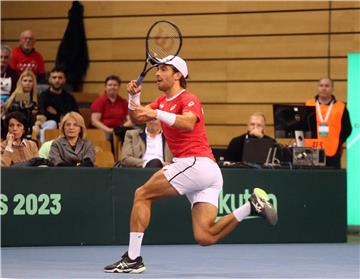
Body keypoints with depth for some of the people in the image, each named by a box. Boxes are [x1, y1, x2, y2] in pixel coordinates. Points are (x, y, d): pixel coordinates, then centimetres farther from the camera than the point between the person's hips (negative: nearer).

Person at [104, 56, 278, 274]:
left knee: (142, 194, -5)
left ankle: (133, 258, -7)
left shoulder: (188, 99, -5)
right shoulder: (163, 101, 23)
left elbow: (188, 123, -27)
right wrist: (134, 96, -2)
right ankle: (251, 206, -2)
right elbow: (137, 118, 15)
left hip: (196, 163, -9)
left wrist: (157, 114, -36)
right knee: (205, 237, -3)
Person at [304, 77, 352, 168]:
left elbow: (347, 129, 9)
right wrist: (304, 142, 3)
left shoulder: (341, 107, 7)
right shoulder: (308, 105, 9)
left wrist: (338, 142, -1)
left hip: (332, 154, -1)